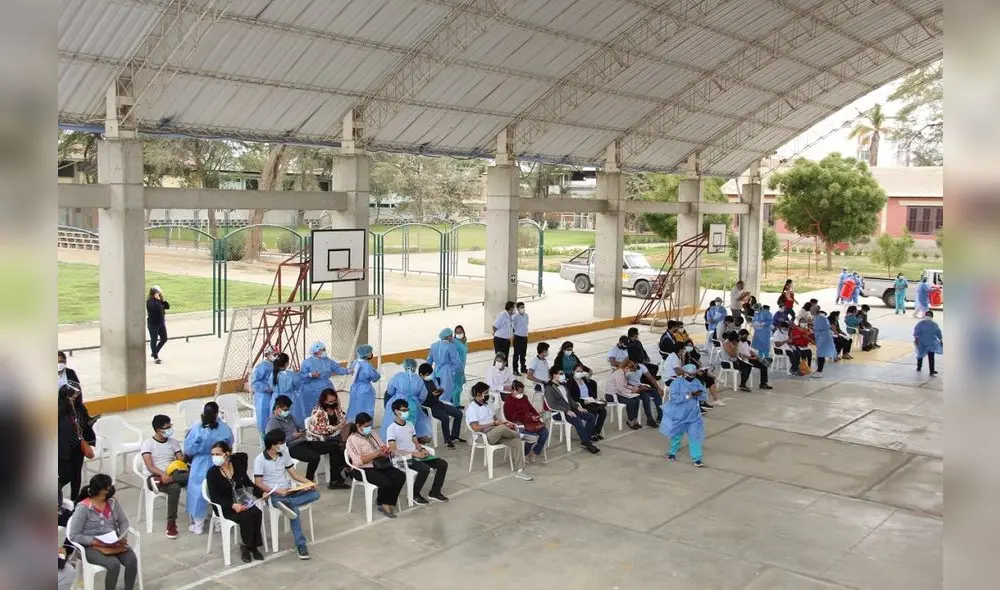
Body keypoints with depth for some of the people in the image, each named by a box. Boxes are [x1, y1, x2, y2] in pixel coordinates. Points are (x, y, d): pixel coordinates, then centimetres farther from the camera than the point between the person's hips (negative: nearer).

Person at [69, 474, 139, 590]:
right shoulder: (83, 508, -14)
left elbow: (124, 521, 11)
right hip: (91, 546, -5)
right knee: (114, 564, -31)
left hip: (114, 543, 5)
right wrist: (96, 542, -22)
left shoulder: (112, 501, 2)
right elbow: (74, 536, -13)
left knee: (132, 560, -23)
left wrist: (123, 537, -9)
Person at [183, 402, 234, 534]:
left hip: (201, 467, -2)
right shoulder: (225, 428, -13)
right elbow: (229, 444, 7)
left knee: (199, 494, 13)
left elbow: (189, 450, -13)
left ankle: (198, 525, 22)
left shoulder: (197, 429, -19)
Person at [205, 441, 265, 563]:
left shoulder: (237, 464, 0)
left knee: (257, 513, -27)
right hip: (224, 507, -3)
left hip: (242, 502, 3)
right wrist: (232, 505, -27)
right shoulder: (212, 473, -10)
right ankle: (246, 546, -8)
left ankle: (253, 545, -11)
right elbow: (214, 497, -15)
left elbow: (247, 483, 13)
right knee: (245, 516, -30)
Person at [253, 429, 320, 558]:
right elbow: (258, 483, -11)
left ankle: (286, 503, -35)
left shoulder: (284, 454, 7)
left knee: (315, 494, -18)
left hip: (289, 490, 6)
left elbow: (293, 473, 11)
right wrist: (277, 490, -23)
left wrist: (309, 482, -5)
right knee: (293, 509, -33)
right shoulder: (260, 460, -9)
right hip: (274, 494, -6)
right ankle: (301, 545, -28)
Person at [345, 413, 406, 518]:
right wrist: (376, 454, -22)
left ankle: (388, 504, -5)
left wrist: (385, 451, -8)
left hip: (380, 465, 7)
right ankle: (381, 502, 0)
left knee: (401, 476, -16)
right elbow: (358, 461, -20)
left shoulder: (372, 433, 14)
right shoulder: (352, 439, -9)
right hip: (364, 470, -7)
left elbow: (383, 447, 18)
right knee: (386, 482, -30)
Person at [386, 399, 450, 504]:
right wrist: (414, 454, -22)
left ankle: (435, 492, 7)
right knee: (425, 469, -33)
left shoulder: (410, 424, 12)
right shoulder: (392, 428, -13)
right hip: (403, 458, -8)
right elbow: (393, 451, -19)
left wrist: (422, 450, -6)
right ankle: (415, 495, -10)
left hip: (416, 454, 8)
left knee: (443, 464, -6)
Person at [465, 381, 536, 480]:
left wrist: (505, 422, 1)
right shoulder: (471, 408, -9)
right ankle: (521, 436, -11)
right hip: (483, 437, -8)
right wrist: (494, 423, -17)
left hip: (496, 434, 8)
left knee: (516, 441, -17)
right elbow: (476, 428, -18)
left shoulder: (486, 405, 18)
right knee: (502, 428, -37)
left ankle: (519, 470, -18)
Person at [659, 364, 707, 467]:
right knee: (677, 434, 13)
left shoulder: (697, 382, 2)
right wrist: (688, 395, -29)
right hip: (679, 415, -3)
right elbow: (674, 397, -24)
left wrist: (699, 395, -21)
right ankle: (672, 453, 36)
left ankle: (696, 459, 2)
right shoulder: (677, 382, -15)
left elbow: (704, 394, 2)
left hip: (693, 415, 3)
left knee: (695, 436, -3)